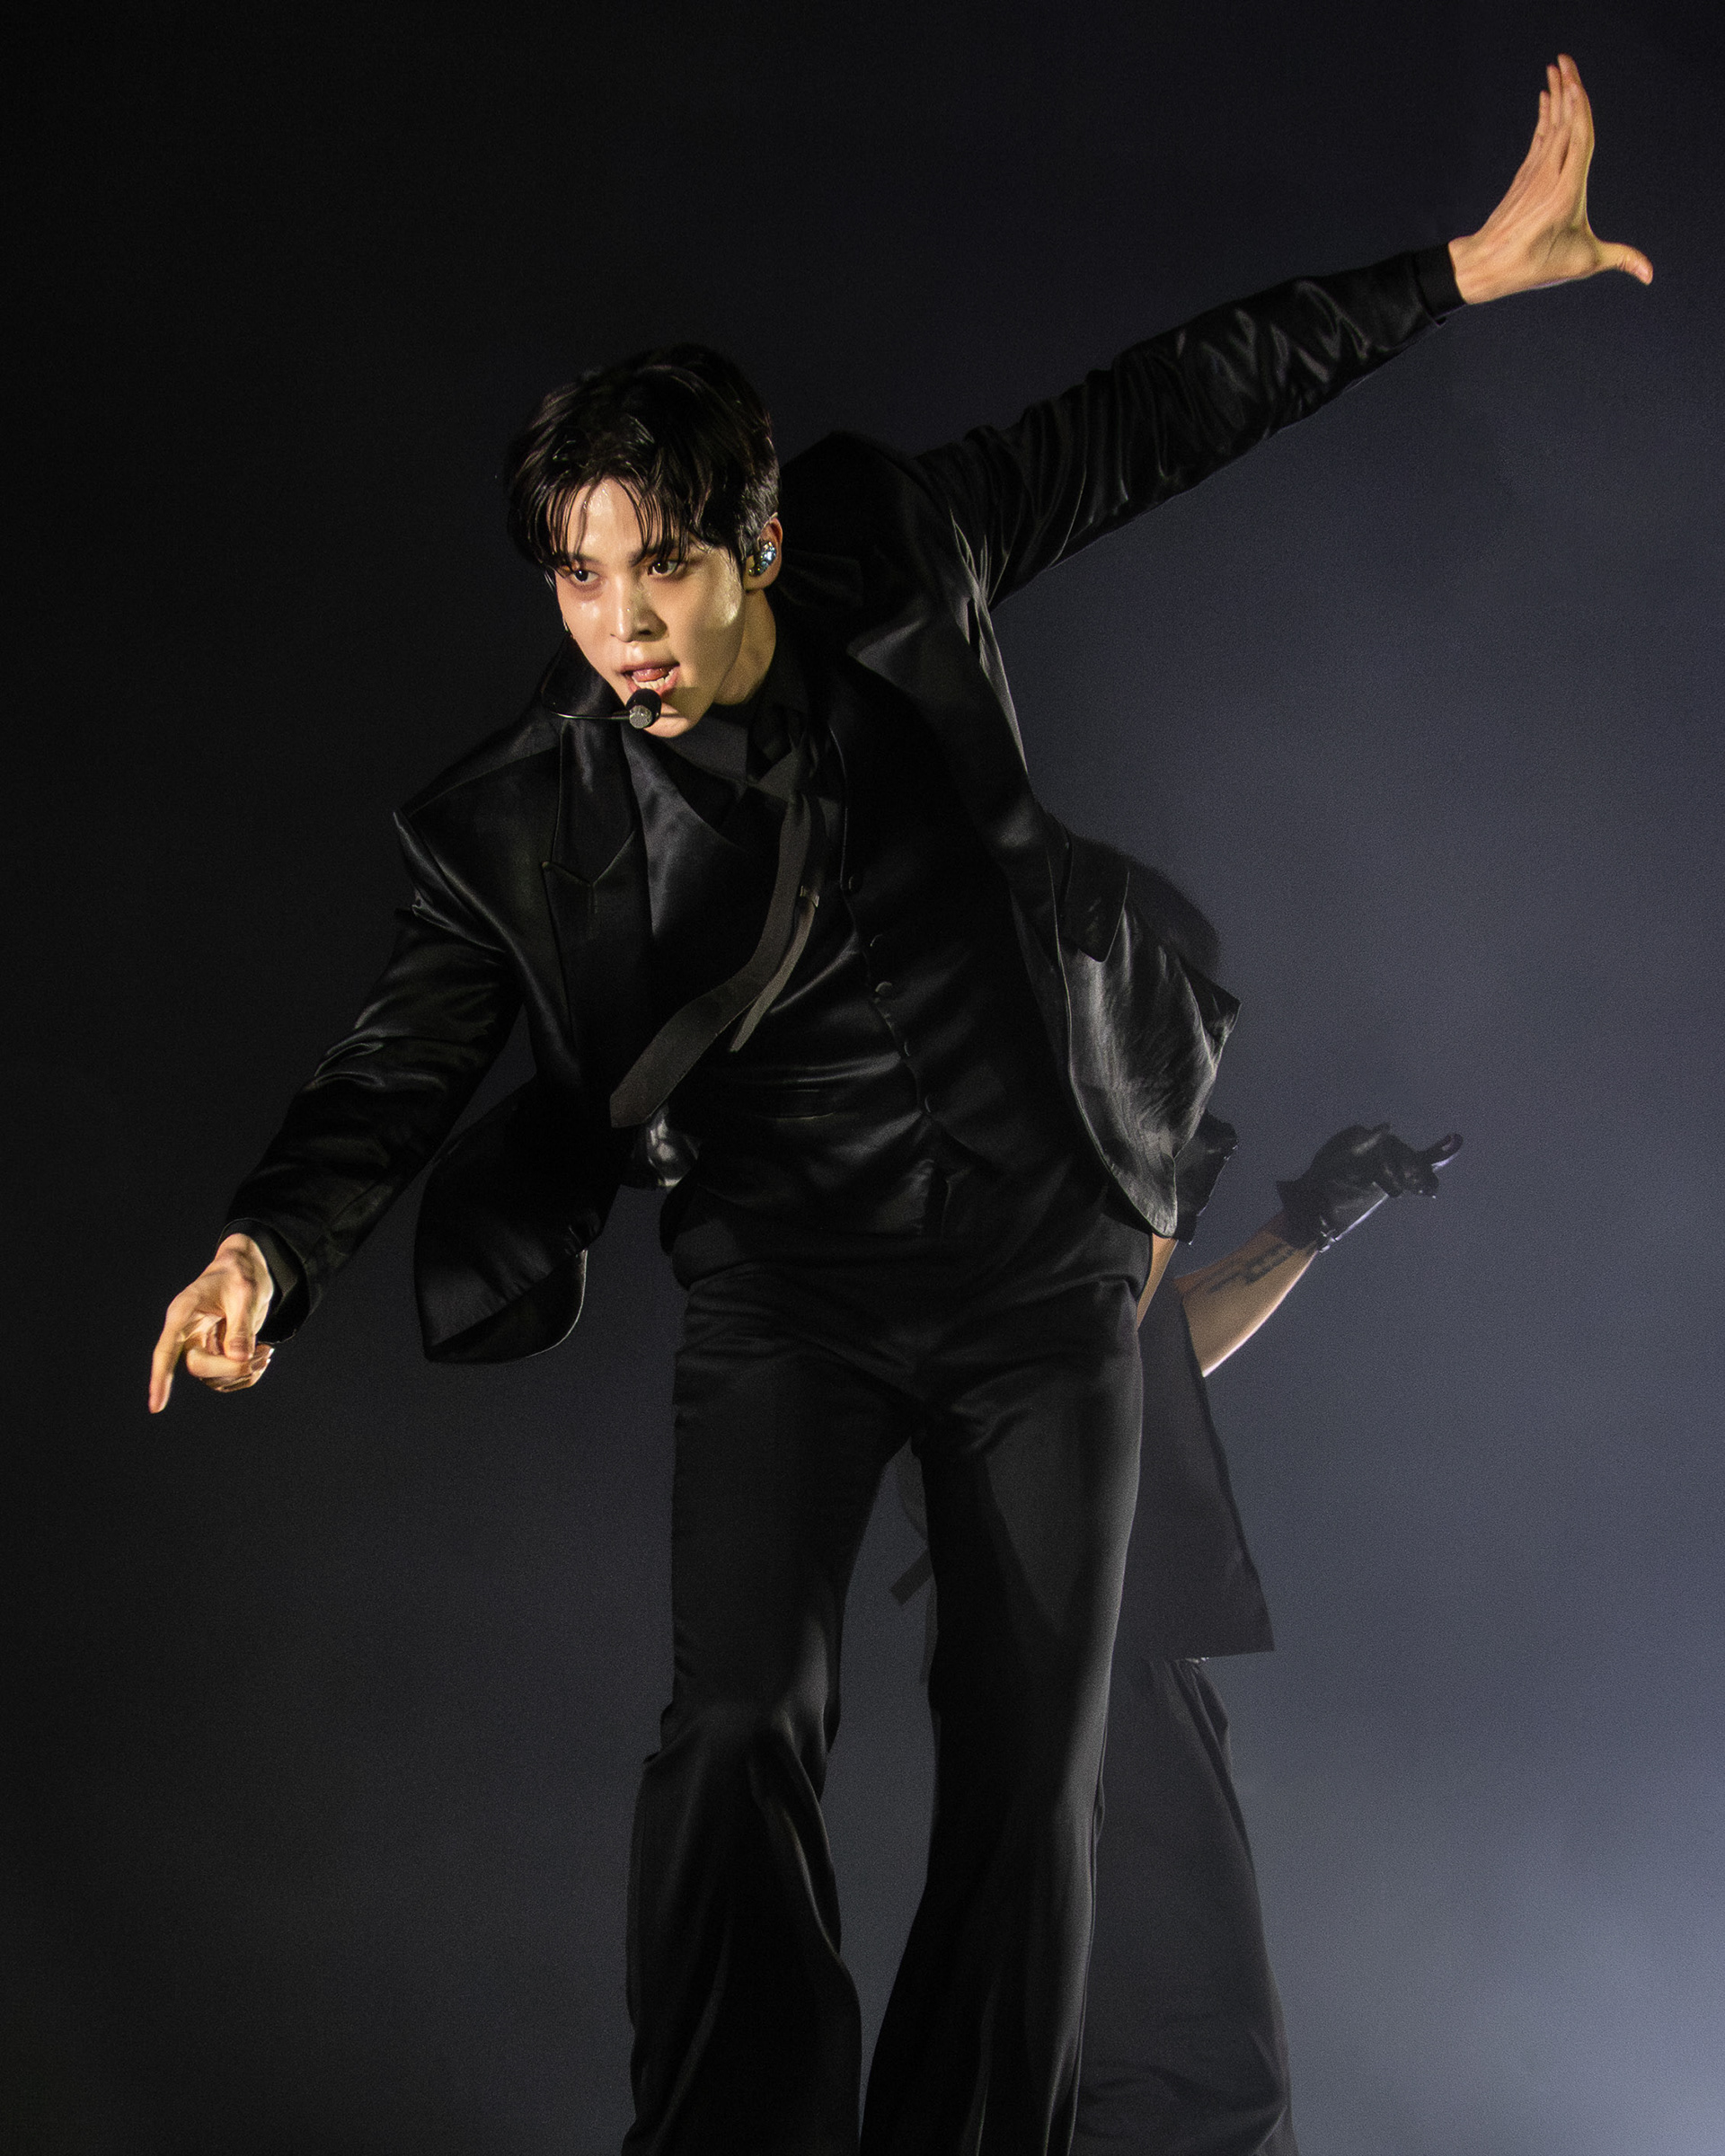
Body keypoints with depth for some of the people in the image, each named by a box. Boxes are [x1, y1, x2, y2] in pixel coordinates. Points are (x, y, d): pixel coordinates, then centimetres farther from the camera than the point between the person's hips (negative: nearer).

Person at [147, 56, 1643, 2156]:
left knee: (1031, 1777, 5)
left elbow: (1154, 419, -1)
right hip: (786, 1298, -1)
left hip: (1044, 1285, 2)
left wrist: (1462, 266, -1)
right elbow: (398, 1068, -7)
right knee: (737, 1730, -20)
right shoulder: (516, 820, -11)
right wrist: (270, 1243, -28)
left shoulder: (903, 575, -9)